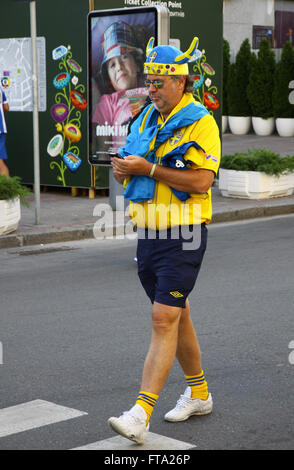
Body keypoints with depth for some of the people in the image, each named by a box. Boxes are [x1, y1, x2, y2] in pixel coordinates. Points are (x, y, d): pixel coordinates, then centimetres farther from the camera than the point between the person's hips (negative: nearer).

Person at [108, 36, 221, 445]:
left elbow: (201, 181, -20)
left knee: (164, 319, -11)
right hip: (148, 234, 8)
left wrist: (149, 168, -20)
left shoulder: (200, 123, -11)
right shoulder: (146, 119, 13)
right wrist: (123, 168, -5)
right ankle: (198, 394, 31)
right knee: (176, 315, 16)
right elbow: (130, 167, 19)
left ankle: (141, 414, -14)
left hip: (183, 237, -8)